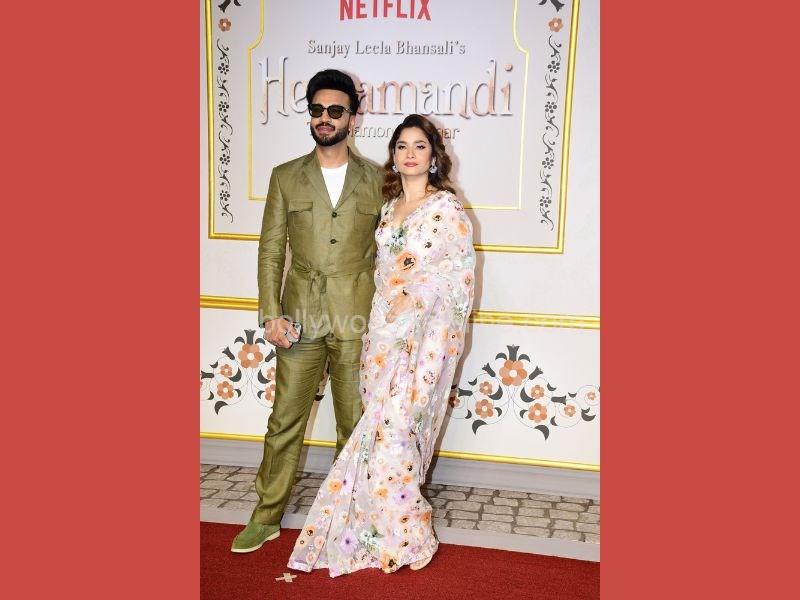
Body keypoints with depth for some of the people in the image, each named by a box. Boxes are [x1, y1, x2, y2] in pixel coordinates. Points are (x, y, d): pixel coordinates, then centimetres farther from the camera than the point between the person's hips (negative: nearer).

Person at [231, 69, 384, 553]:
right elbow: (271, 251, 4)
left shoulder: (377, 180, 6)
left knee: (356, 423, 9)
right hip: (300, 318, 1)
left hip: (358, 322, 0)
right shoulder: (286, 178, 7)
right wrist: (271, 314, -6)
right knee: (285, 421, 7)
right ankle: (267, 517, 23)